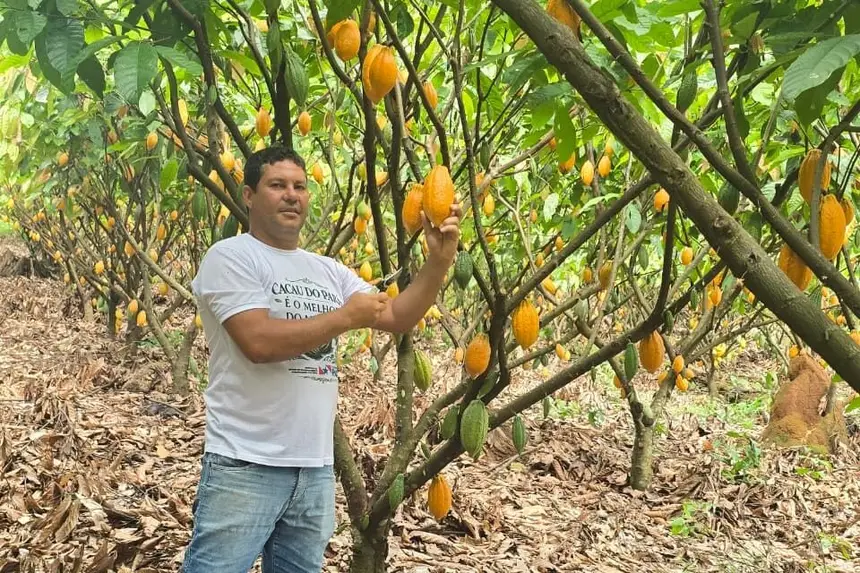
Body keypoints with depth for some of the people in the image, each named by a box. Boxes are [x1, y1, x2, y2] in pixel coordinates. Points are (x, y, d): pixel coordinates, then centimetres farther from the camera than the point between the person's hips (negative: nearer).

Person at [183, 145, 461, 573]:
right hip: (246, 465, -7)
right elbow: (259, 342, -20)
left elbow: (398, 317, 11)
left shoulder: (328, 271, 15)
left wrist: (438, 261, -5)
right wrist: (347, 317, -11)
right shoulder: (230, 257, -6)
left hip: (316, 467, 7)